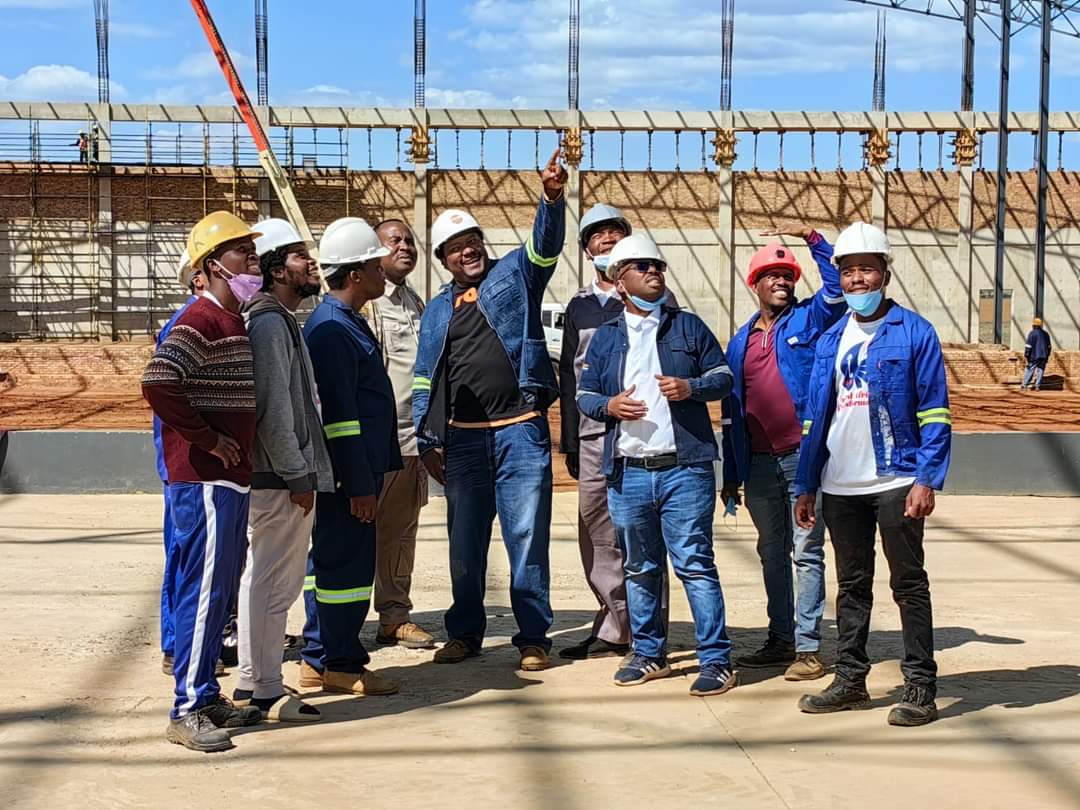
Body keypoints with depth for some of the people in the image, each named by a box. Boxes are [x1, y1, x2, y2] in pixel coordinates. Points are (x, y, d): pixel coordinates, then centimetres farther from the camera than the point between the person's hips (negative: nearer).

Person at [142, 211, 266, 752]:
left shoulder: (235, 322, 16)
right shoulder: (200, 321, -14)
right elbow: (157, 384, -27)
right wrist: (205, 439, -19)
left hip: (230, 477, 10)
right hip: (204, 479, -10)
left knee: (220, 591, 14)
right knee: (203, 591, -6)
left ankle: (207, 696, 23)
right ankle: (187, 711, 0)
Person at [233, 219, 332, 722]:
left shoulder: (279, 320, 18)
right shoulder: (270, 323, -14)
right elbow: (273, 407, -20)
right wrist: (296, 475, -18)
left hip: (273, 476, 11)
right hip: (280, 478, -11)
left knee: (260, 577, 15)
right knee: (275, 583, -6)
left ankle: (251, 681, 24)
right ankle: (268, 691, 0)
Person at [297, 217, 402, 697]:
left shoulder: (346, 323, 17)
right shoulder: (332, 329, -16)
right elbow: (338, 414, -21)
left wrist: (370, 473, 22)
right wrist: (359, 485, -21)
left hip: (357, 467, 11)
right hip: (346, 473, -11)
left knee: (328, 561, 14)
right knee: (347, 564, -3)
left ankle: (319, 660, 22)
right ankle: (340, 665, 5)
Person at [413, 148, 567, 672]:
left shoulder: (514, 275, 7)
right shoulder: (438, 310, 16)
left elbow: (546, 243, -11)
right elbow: (425, 379, 16)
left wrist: (552, 198, -31)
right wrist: (427, 441, 9)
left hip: (520, 431, -3)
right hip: (463, 438, 4)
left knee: (527, 538, -1)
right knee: (465, 543, 10)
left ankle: (533, 638, 7)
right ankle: (464, 633, 23)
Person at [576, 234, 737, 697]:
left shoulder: (688, 326, 8)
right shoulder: (605, 338, 12)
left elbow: (724, 376, 9)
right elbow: (584, 395, 13)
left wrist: (691, 388, -11)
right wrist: (609, 406, -9)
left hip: (684, 468, -3)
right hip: (627, 472, 3)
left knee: (694, 564, -6)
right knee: (640, 568, 12)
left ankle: (716, 660, -1)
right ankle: (649, 655, 24)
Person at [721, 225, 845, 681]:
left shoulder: (808, 320, 3)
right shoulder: (741, 341, 13)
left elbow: (837, 288, -16)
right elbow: (732, 410, 14)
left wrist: (813, 239, -22)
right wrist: (731, 474, 12)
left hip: (802, 455, -5)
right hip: (759, 462, 5)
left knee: (806, 552, -2)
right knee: (772, 553, 13)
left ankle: (807, 647, 0)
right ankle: (781, 639, 23)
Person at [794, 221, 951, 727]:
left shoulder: (914, 332, -3)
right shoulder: (830, 341, 12)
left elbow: (934, 414, -6)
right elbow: (816, 417, 14)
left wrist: (926, 480, -14)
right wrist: (806, 486, 10)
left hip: (895, 482, -5)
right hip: (839, 488, 5)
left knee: (908, 585, 1)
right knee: (851, 586, 13)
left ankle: (920, 688, 7)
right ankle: (850, 681, 22)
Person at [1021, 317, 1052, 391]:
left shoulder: (1032, 333, -7)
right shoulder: (1045, 334, 12)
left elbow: (1028, 345, -12)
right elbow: (1049, 346, 18)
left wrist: (1026, 356, -10)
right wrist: (1047, 355, 24)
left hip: (1034, 355, -5)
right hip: (1044, 356, 5)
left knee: (1029, 370, 0)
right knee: (1040, 370, 7)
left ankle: (1024, 385, -1)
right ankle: (1038, 386, 3)